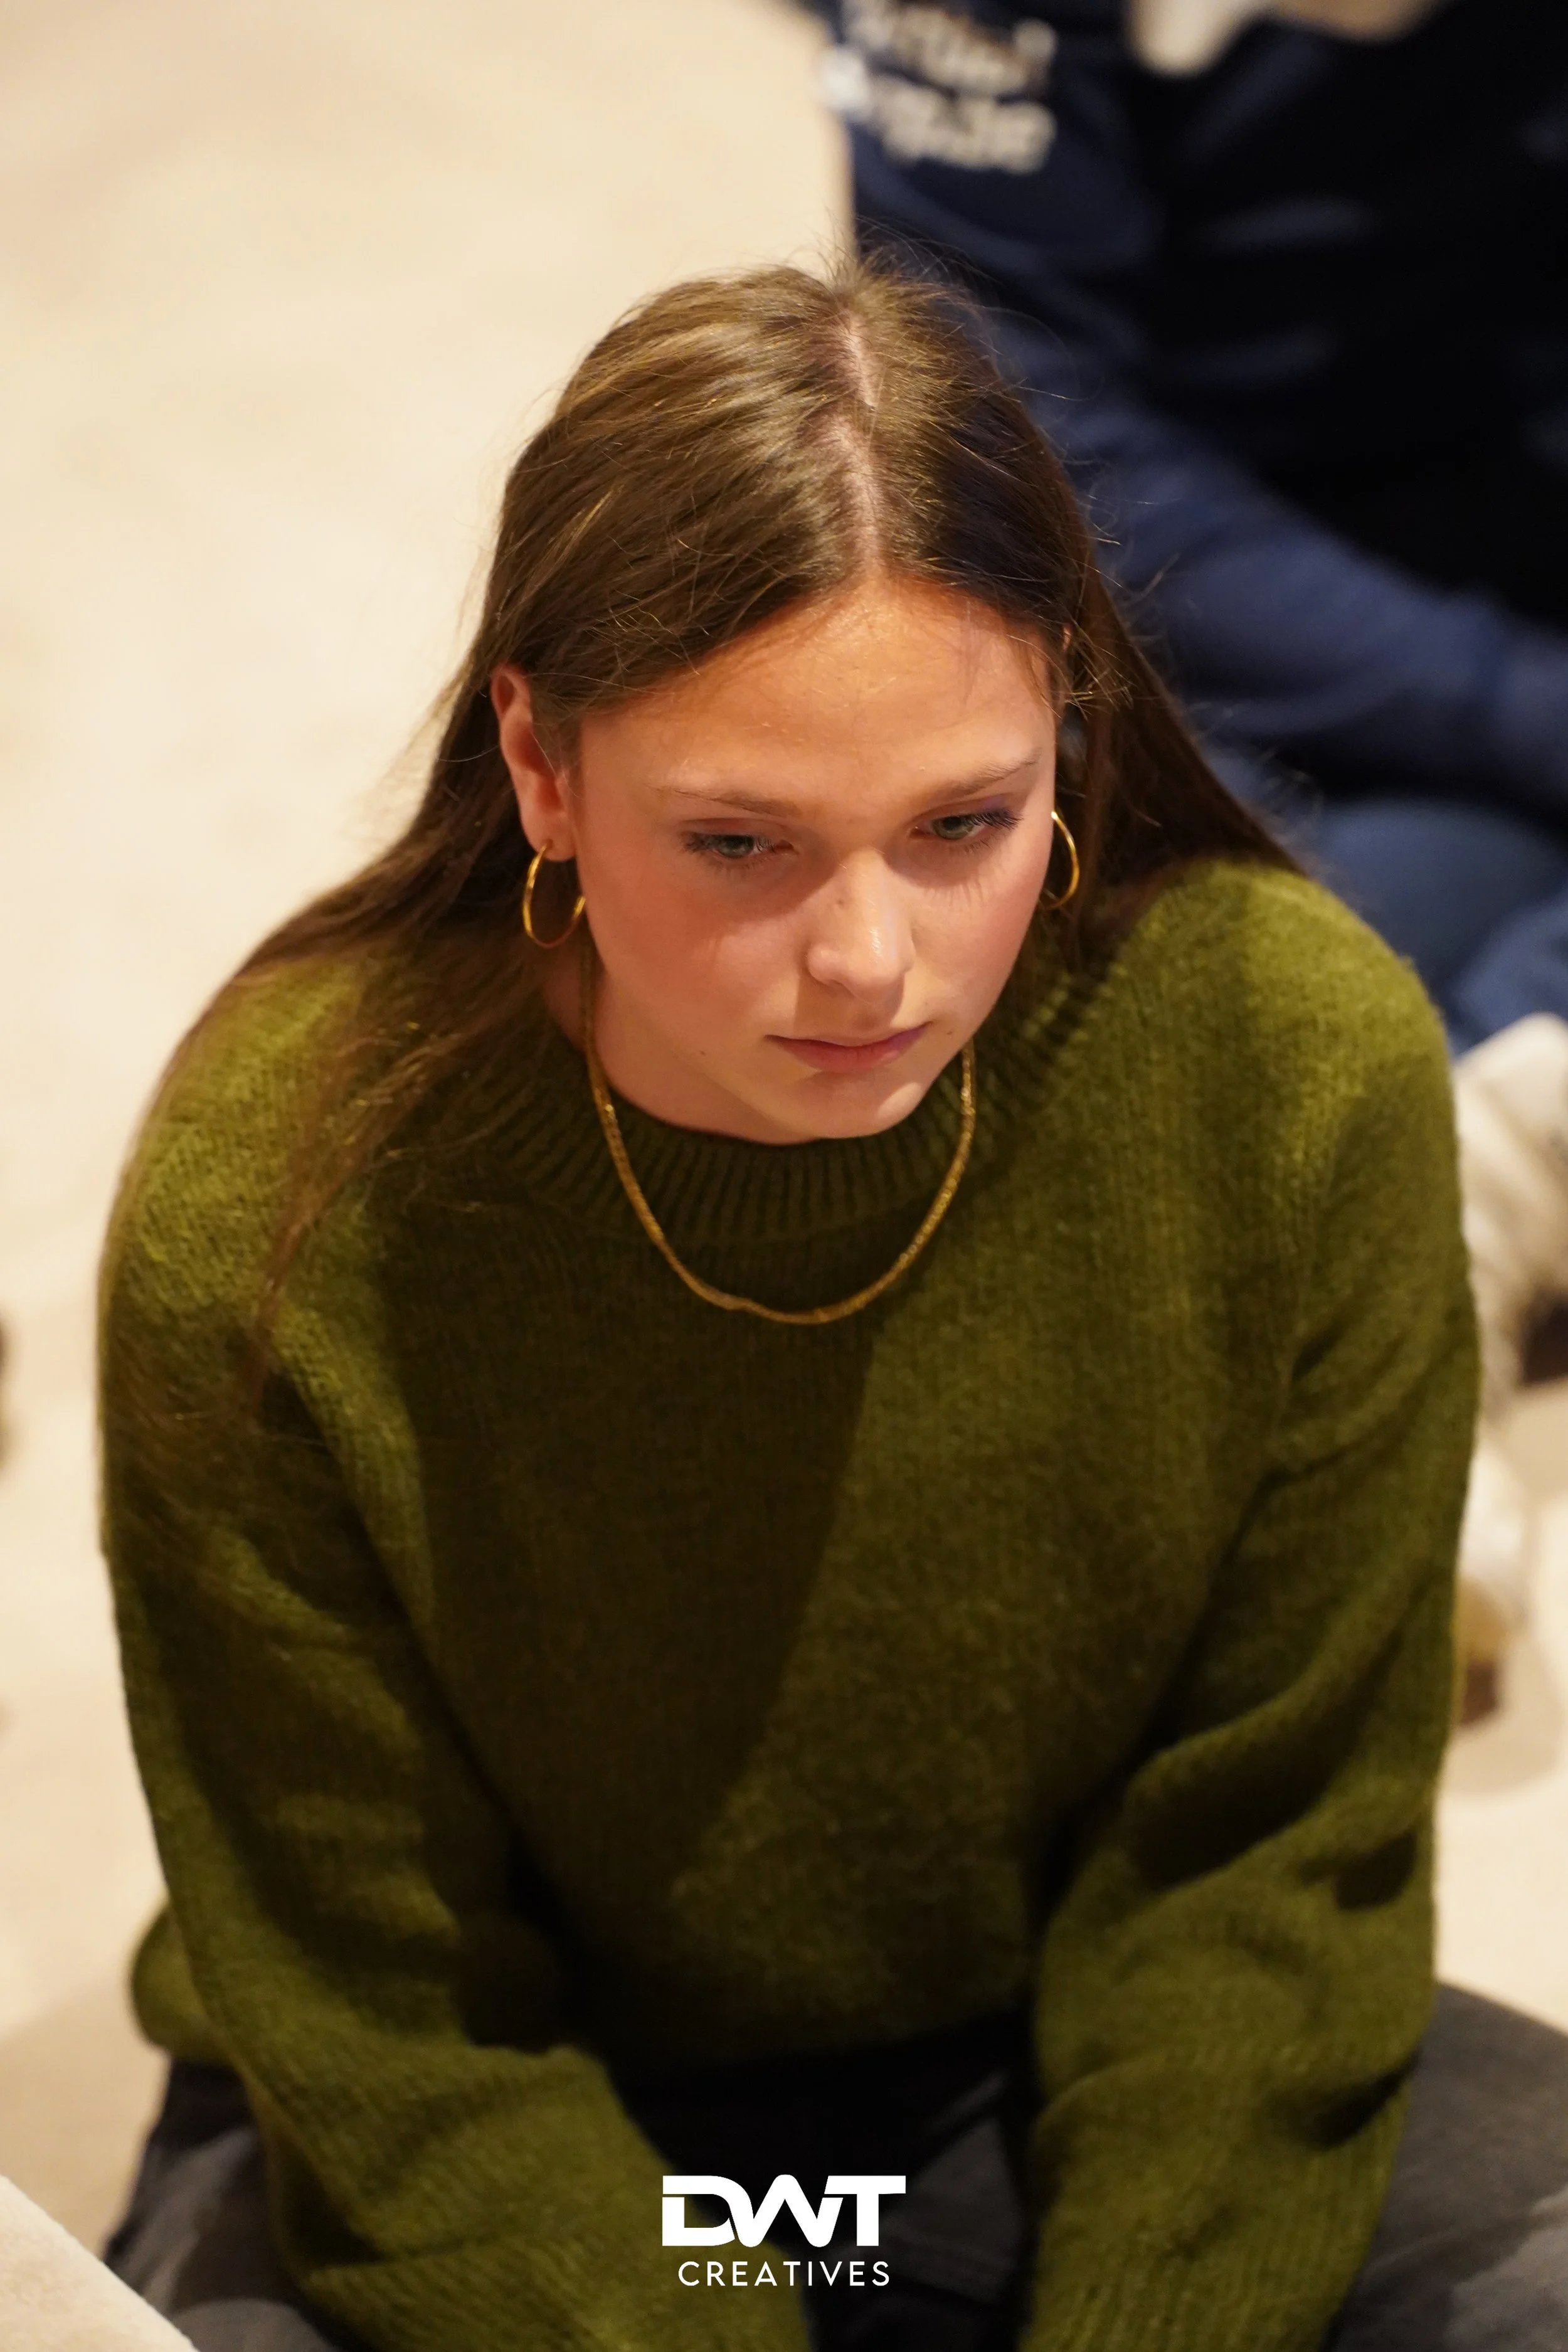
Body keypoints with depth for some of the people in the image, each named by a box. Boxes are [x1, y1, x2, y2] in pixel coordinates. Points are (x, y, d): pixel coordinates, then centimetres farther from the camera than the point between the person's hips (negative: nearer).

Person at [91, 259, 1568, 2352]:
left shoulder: (1305, 1064, -19)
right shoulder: (271, 1218, -25)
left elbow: (1262, 1874, -8)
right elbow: (392, 2050, -14)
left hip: (1101, 2089, 2)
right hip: (510, 2159, -1)